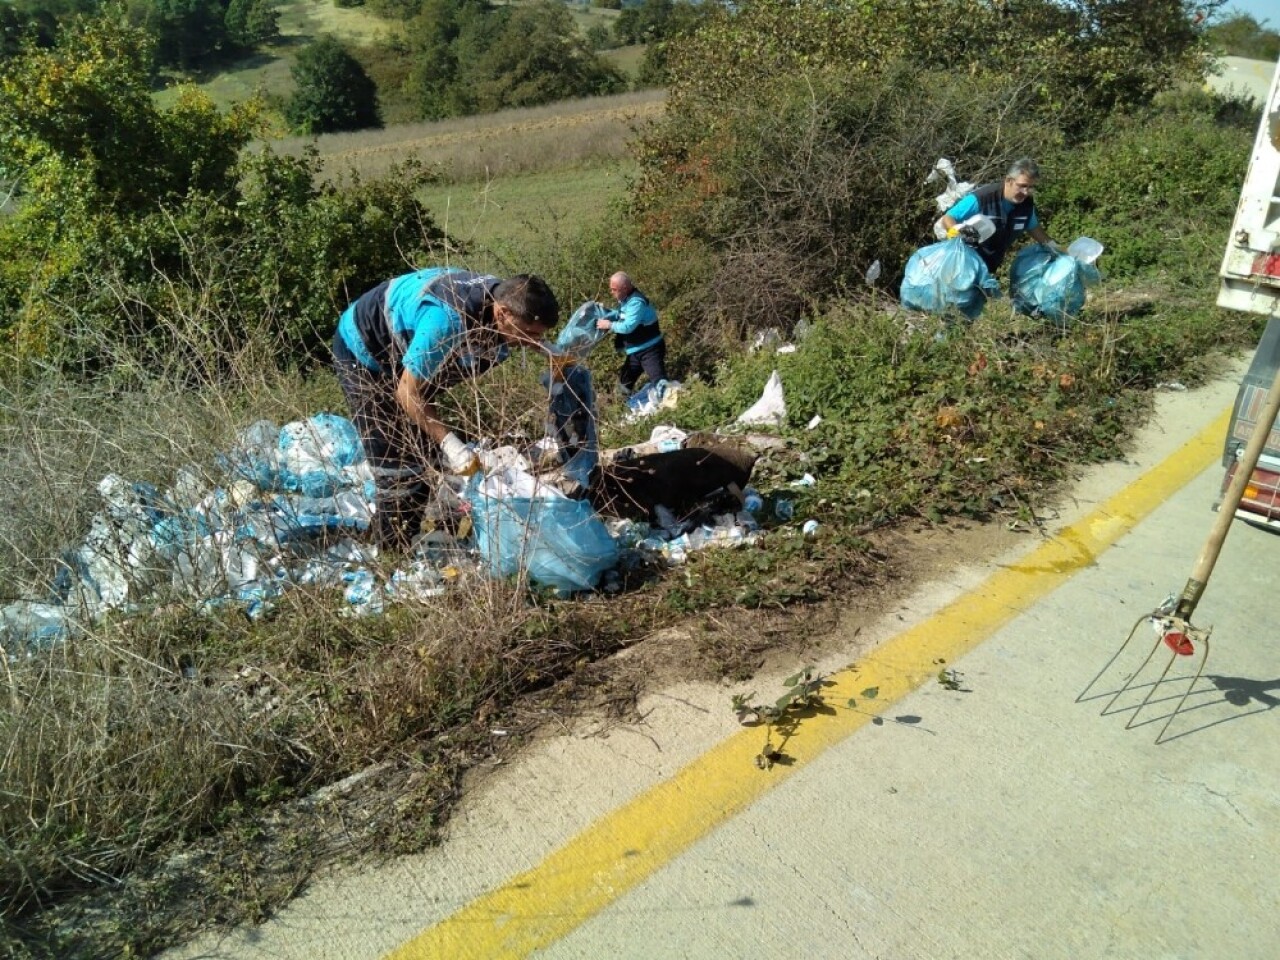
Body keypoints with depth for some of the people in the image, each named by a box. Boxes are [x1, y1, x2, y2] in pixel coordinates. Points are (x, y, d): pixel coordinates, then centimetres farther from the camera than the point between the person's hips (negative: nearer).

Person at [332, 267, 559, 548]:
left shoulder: (503, 297, -17)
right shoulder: (448, 320, -41)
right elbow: (407, 393, -31)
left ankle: (410, 543, 25)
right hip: (362, 352, -8)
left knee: (424, 455, 11)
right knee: (397, 466, -12)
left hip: (400, 351, 8)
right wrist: (451, 444, -36)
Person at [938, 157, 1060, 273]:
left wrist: (1050, 244, 5)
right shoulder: (980, 199, -30)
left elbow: (1032, 227, 10)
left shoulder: (1027, 203, -11)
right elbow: (947, 219, -24)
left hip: (991, 264, 6)